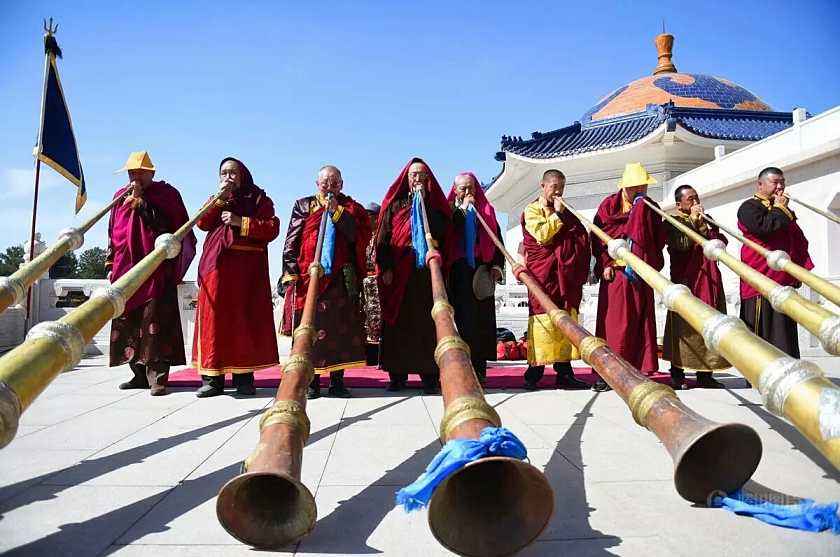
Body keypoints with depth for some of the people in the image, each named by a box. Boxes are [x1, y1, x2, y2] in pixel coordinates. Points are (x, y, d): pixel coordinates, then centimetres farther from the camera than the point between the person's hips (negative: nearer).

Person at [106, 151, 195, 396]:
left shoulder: (166, 193, 3)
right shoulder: (121, 196, 19)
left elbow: (162, 223, -12)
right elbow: (113, 233, 22)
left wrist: (140, 201, -11)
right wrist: (111, 264, 17)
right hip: (126, 270, 6)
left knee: (155, 321, -10)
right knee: (128, 322, 7)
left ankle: (158, 377, -7)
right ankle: (140, 374, 17)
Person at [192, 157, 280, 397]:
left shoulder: (259, 199, 11)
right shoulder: (216, 200, 23)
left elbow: (272, 228, -4)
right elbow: (203, 223, 5)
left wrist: (240, 221, -11)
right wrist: (220, 198, -4)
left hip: (247, 267, -3)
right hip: (216, 265, 3)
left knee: (244, 317, -6)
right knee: (214, 316, -4)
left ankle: (244, 376, -1)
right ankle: (212, 377, -1)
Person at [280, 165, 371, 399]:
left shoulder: (350, 207, 14)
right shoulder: (303, 205, 14)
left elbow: (358, 235, -2)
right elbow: (291, 241, 7)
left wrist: (337, 211, -8)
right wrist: (290, 273, -4)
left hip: (341, 277, 0)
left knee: (341, 327, -3)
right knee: (310, 326, -3)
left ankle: (337, 380, 4)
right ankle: (311, 381, 4)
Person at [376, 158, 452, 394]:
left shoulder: (434, 202, 14)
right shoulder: (394, 203, 12)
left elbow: (441, 230, -4)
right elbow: (383, 237, 6)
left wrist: (425, 202, -5)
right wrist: (385, 267, -5)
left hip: (427, 270, 0)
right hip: (398, 270, 0)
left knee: (427, 321, -3)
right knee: (398, 321, -1)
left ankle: (430, 375, 1)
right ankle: (397, 374, 5)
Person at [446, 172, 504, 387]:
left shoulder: (486, 210, 17)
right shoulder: (451, 209, 11)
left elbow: (497, 239, 14)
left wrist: (497, 265, 1)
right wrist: (462, 209, -3)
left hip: (481, 270, 2)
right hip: (458, 271, -2)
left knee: (482, 318, -1)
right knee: (463, 317, -7)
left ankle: (480, 365, 4)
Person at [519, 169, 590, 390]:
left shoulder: (565, 212, 23)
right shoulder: (532, 210, 5)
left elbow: (582, 237, 22)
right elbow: (542, 235, -12)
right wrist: (557, 214, -6)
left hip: (566, 276, 6)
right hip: (542, 275, -6)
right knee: (543, 320, -9)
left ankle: (564, 373, 7)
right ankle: (534, 372, -4)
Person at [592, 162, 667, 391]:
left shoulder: (650, 207, 13)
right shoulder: (609, 205, 3)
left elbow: (660, 238, 7)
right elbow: (598, 236, -2)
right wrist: (606, 263, -11)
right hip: (616, 271, -3)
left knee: (642, 321, 3)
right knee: (614, 322, -4)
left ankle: (640, 370, 10)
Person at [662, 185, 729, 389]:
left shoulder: (706, 220, 20)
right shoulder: (672, 222, 2)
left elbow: (722, 242, 6)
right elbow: (682, 245, -16)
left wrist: (703, 226, -6)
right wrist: (692, 221, -9)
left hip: (710, 282, 6)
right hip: (686, 282, -6)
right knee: (685, 326, -6)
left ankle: (705, 375, 12)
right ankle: (677, 375, 0)